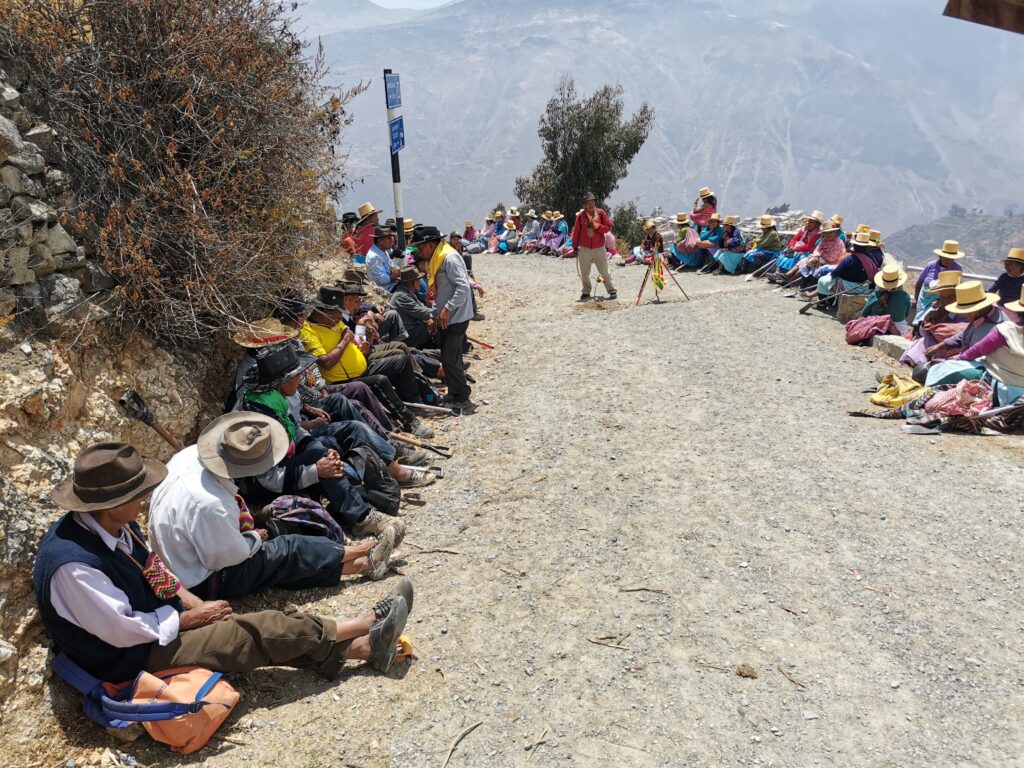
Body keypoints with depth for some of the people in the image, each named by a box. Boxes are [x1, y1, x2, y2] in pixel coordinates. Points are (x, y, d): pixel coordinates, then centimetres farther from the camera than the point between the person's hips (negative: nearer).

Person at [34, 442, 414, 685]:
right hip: (136, 656, -8)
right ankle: (367, 623, -2)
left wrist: (195, 603, -4)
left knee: (271, 630, -4)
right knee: (261, 632, -13)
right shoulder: (74, 565, -33)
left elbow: (153, 570, 9)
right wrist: (190, 618, -14)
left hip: (159, 619, 8)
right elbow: (126, 632, -26)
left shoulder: (112, 524, -6)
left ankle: (364, 646, -2)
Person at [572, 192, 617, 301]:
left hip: (599, 248, -1)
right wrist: (575, 247, 5)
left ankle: (612, 291, 11)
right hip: (584, 249, 1)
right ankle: (586, 292, 22)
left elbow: (608, 227, -1)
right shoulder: (580, 215, -1)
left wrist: (597, 226, -17)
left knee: (604, 272, 0)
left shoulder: (601, 213, -2)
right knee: (584, 273, 7)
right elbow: (576, 232, 4)